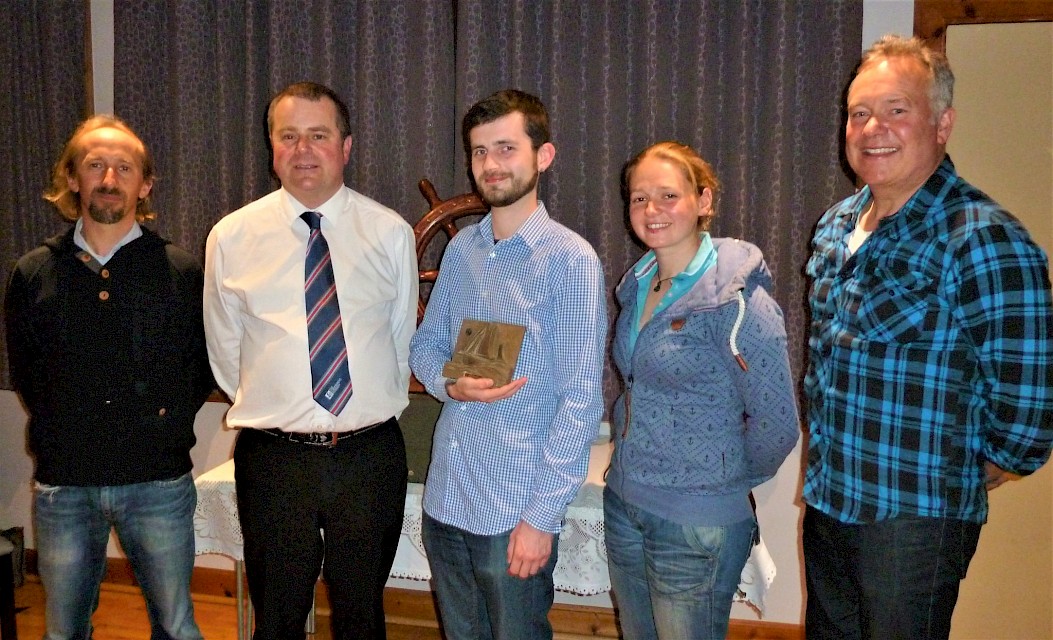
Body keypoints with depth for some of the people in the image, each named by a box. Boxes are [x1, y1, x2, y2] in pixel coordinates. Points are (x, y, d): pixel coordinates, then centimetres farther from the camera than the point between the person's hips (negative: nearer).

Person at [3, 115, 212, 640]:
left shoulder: (181, 271, 0)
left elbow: (206, 361, 7)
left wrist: (170, 421, -2)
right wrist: (55, 433, 6)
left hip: (158, 481, -1)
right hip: (63, 483, 2)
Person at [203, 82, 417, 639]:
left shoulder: (391, 233, -1)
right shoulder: (231, 237, 0)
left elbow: (402, 338, 8)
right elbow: (225, 351, 9)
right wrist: (268, 408, 11)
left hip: (371, 454, 0)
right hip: (272, 458, 0)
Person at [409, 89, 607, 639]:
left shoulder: (571, 260, -14)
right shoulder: (460, 249, 5)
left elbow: (581, 402, -14)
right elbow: (425, 344, 14)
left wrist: (542, 516, -15)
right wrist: (449, 385, -9)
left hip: (515, 511, -5)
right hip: (444, 498, 6)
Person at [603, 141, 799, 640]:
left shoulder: (737, 299, -19)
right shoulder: (637, 285, 4)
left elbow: (777, 424, -17)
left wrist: (724, 480, -3)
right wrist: (630, 463, 13)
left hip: (698, 524, -7)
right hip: (622, 505, 7)